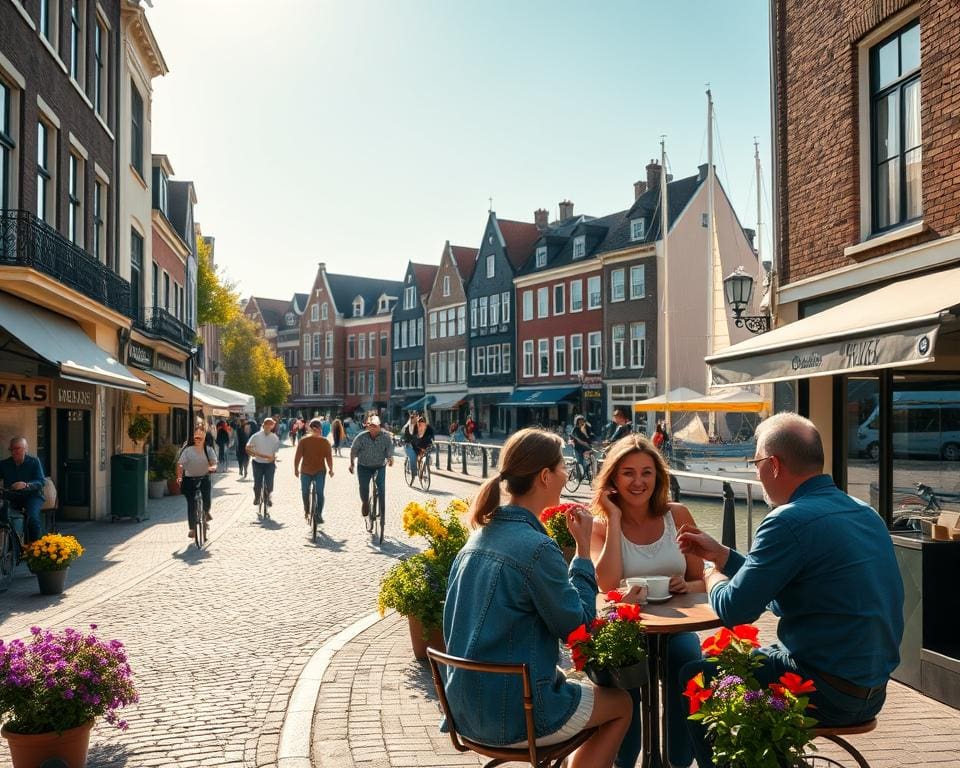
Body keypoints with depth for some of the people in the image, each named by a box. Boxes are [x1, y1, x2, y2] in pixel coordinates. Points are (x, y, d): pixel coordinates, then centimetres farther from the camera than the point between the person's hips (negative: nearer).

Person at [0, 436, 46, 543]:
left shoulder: (34, 461, 0)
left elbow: (41, 481, -9)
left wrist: (26, 485, -27)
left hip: (31, 495, -3)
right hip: (12, 497, 3)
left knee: (32, 517, -32)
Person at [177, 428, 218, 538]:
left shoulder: (208, 450, -2)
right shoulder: (188, 450, -8)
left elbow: (214, 462, -12)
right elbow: (180, 464, -12)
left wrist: (212, 467, -36)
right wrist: (179, 477, -27)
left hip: (204, 478, 1)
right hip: (190, 479, -1)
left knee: (206, 501, -11)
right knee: (191, 504, -3)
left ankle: (206, 513, 26)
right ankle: (192, 528, 10)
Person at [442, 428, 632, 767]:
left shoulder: (480, 537, 3)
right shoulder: (536, 547, -23)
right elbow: (577, 625, -13)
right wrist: (583, 547, -9)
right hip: (512, 716, -8)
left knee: (590, 690, 30)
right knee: (621, 704, 18)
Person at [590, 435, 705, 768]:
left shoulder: (677, 516, 3)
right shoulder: (601, 525, -3)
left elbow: (700, 582, 9)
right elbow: (607, 586, -21)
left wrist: (685, 586, -16)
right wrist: (614, 519, -16)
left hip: (674, 626, 2)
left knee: (687, 659, -30)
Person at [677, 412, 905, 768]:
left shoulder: (791, 521, -22)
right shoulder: (863, 511, 6)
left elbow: (734, 610, -17)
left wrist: (714, 579, 3)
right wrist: (720, 554, 16)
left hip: (829, 696, -9)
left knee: (695, 678, 8)